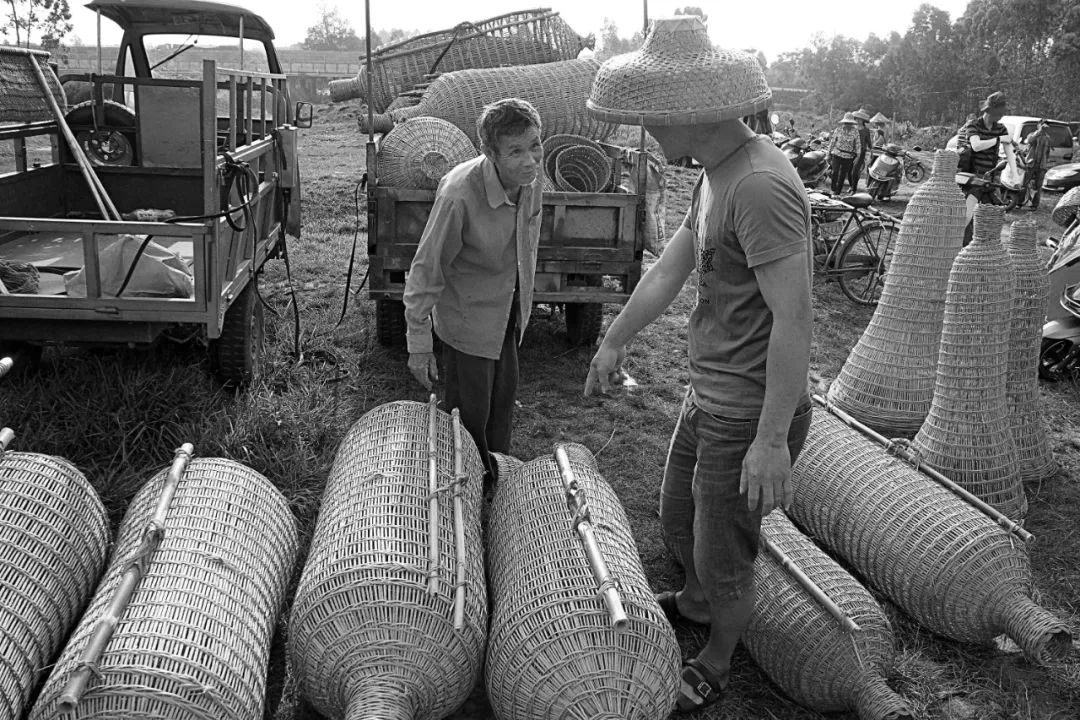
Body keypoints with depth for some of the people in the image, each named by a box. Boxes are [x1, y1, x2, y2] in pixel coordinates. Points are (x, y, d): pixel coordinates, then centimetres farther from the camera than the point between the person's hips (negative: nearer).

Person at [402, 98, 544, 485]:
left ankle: (498, 480, 46)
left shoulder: (529, 176, -12)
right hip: (467, 320, -7)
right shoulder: (459, 195, -33)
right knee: (469, 416, 7)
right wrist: (419, 346, -18)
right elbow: (426, 270, -23)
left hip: (507, 314, 7)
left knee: (503, 399, 23)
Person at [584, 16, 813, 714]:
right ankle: (694, 601, 56)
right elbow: (671, 268, 15)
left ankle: (717, 662, 38)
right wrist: (615, 340, 24)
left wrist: (771, 440, -25)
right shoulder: (716, 172, 5)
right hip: (709, 396, 9)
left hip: (752, 414, -9)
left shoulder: (760, 186, -26)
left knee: (725, 560, 12)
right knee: (678, 520, 28)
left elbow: (794, 319, -27)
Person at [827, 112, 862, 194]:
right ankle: (833, 188, -3)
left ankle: (838, 192, 15)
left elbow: (858, 145, 3)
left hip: (848, 157, 1)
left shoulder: (855, 132, 0)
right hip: (837, 154, -1)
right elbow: (832, 142, 8)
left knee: (843, 175, 4)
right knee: (835, 172, -17)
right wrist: (829, 154, 9)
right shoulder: (838, 130, 1)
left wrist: (857, 157, -5)